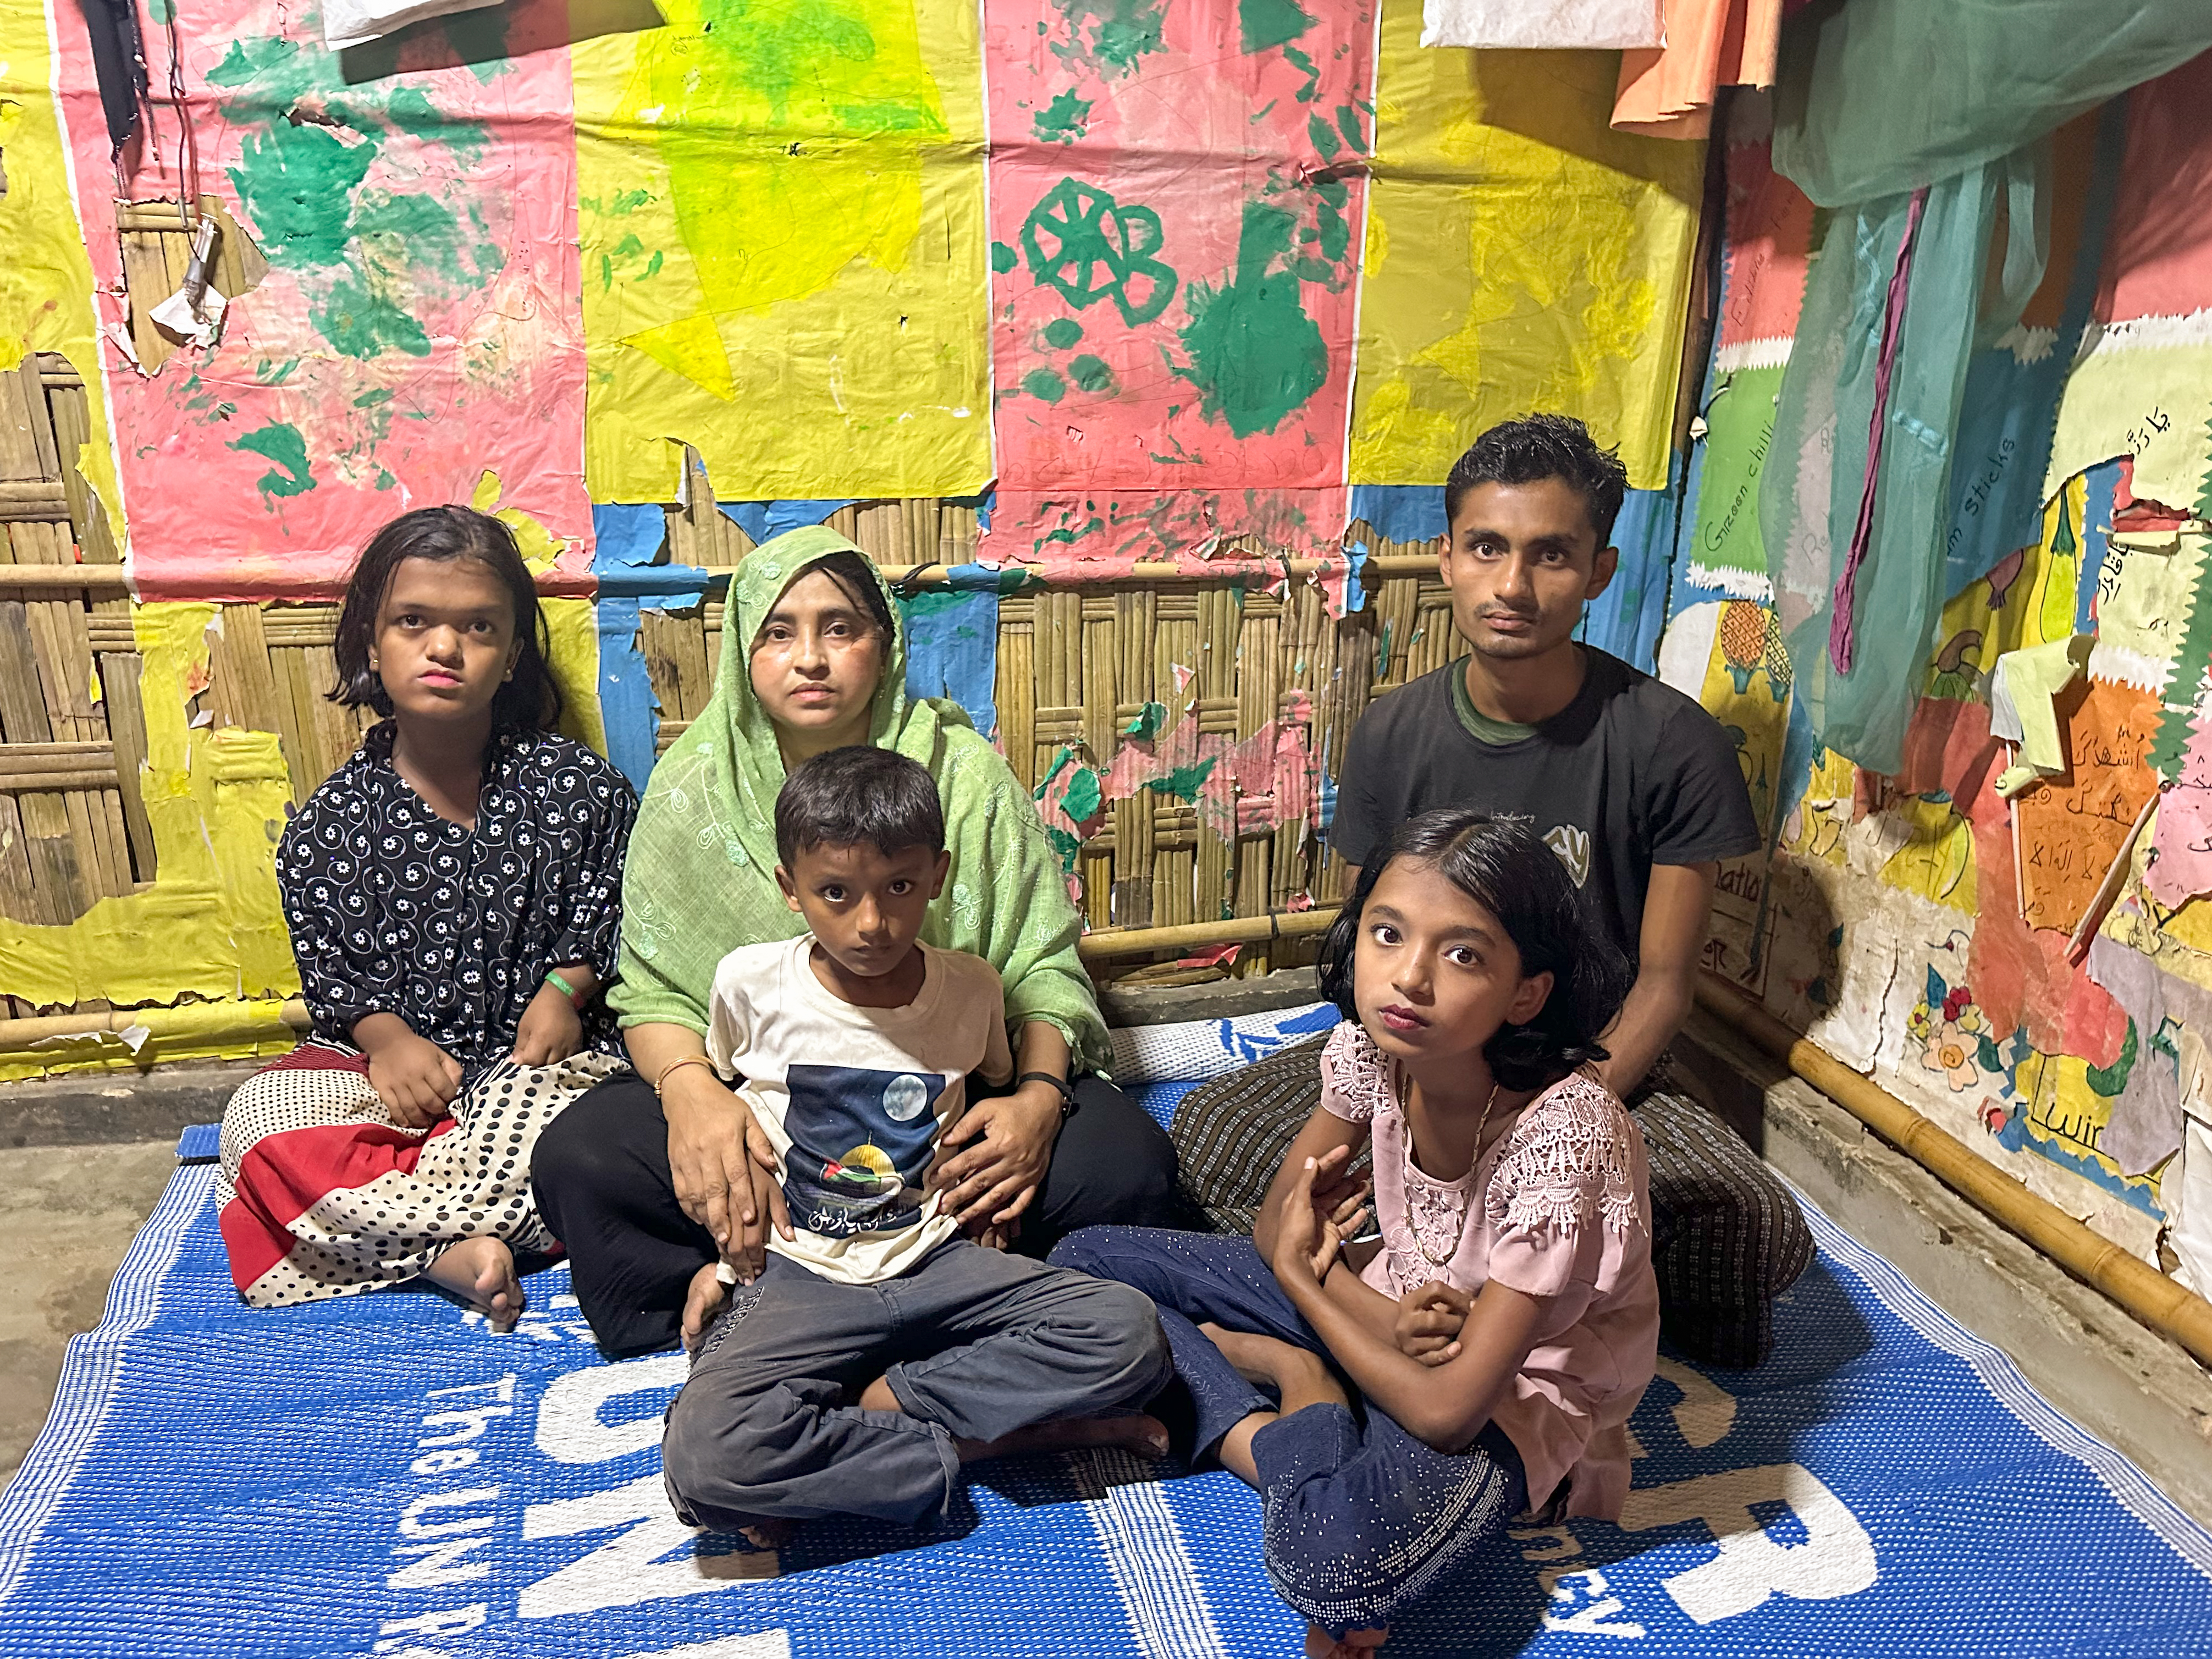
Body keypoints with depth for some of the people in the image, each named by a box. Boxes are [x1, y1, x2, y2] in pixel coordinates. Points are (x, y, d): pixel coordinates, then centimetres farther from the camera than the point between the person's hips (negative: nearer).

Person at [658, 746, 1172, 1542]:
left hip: (937, 1264, 2)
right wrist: (728, 1253, 10)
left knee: (1128, 1335, -22)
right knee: (703, 1455, -31)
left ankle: (860, 1408, -14)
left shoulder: (971, 988, -3)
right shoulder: (751, 982, -7)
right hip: (798, 1277, -1)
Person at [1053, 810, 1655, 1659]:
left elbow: (1446, 1409, -28)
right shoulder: (1371, 1048, -16)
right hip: (1384, 1305, 7)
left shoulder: (1566, 1141, -33)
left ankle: (1305, 1394, -10)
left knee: (1334, 1556, -40)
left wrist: (1305, 1278, -14)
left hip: (1512, 1393, -6)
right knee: (1088, 1260, -1)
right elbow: (1280, 1220, -1)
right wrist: (1381, 1315, -21)